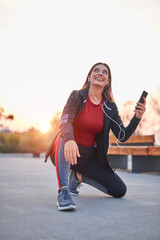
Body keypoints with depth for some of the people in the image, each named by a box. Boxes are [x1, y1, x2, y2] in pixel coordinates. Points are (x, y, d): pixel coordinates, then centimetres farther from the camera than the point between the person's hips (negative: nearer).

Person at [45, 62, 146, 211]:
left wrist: (137, 117, -19)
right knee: (65, 136, -38)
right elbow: (65, 120, -26)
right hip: (66, 153, -4)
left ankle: (78, 176, 16)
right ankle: (63, 191, -39)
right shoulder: (77, 96, -7)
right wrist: (69, 139, -48)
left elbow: (123, 137, -2)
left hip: (88, 157, 4)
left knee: (120, 191, -4)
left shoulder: (110, 108, 2)